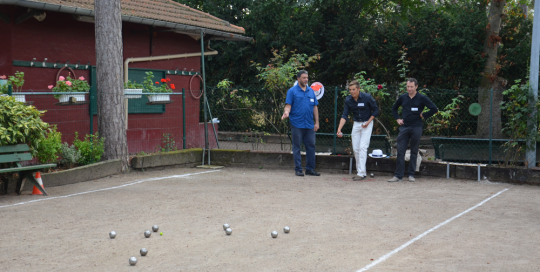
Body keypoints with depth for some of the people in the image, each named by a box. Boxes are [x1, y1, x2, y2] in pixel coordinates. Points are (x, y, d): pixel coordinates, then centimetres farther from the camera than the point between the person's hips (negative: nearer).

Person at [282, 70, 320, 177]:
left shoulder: (311, 91, 12)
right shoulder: (292, 91, 0)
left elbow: (315, 107, 13)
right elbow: (288, 105, -5)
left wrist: (317, 122, 9)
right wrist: (286, 112, -27)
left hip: (309, 125, 4)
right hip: (297, 124, -4)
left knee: (311, 146, 4)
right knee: (297, 147, 2)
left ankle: (310, 169, 13)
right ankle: (298, 169, 9)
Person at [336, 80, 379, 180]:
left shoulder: (367, 97, -16)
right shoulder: (348, 100, -5)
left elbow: (376, 110, -5)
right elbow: (345, 115, -9)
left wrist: (368, 122, -12)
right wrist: (339, 129, -21)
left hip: (367, 124, -5)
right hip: (356, 124, 5)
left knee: (363, 147, -13)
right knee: (355, 148, 4)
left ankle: (361, 173, -11)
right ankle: (362, 172, 16)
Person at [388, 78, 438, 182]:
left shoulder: (422, 98, -2)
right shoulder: (402, 97, 7)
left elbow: (434, 109, -4)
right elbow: (394, 108, 23)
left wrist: (423, 116, -3)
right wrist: (398, 119, 10)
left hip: (416, 128, -2)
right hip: (404, 127, 2)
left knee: (414, 152, 5)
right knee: (400, 151, -2)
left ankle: (411, 175, 14)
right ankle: (398, 175, 1)